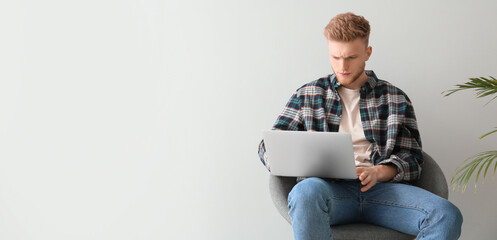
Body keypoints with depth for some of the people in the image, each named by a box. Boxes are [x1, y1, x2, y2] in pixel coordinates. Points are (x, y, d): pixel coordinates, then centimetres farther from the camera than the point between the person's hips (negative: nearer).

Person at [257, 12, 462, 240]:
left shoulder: (395, 99, 18)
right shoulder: (308, 95, 18)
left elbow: (412, 160, 13)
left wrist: (379, 172, -10)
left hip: (380, 188, 1)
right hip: (328, 187, -1)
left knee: (447, 215, -28)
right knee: (306, 191, -39)